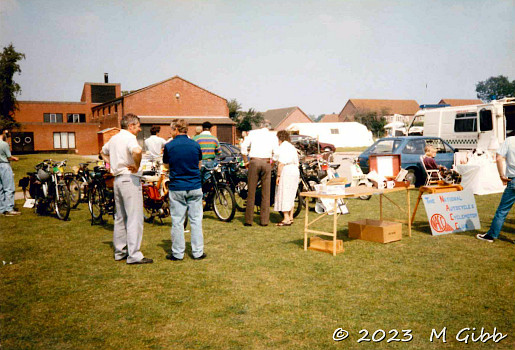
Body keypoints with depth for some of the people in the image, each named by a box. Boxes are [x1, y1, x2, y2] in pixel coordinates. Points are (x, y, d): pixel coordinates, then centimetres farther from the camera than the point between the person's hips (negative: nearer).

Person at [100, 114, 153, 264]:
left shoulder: (114, 138, 15)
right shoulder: (129, 138, -13)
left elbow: (103, 152, 32)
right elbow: (137, 151, -35)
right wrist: (137, 166, -19)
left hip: (117, 179, 9)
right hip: (130, 179, -9)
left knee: (120, 217, 15)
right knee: (135, 218, -6)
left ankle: (120, 252, 23)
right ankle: (134, 255, -5)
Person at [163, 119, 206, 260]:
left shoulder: (169, 146, -6)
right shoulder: (195, 145, 1)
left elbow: (166, 165, 8)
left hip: (176, 188, -2)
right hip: (195, 187, 2)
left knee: (177, 221, 6)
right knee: (196, 220, 8)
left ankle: (177, 253, 12)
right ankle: (198, 252, 12)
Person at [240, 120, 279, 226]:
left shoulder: (253, 133, 11)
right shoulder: (273, 135, 11)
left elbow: (244, 146, 1)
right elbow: (276, 151, 0)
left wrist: (246, 161, 9)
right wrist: (273, 162, 13)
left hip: (254, 162, 0)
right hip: (267, 163, 0)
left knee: (251, 192, 3)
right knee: (266, 193, 6)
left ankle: (248, 220, 3)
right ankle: (264, 220, 7)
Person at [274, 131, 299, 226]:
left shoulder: (282, 147, -7)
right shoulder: (292, 147, 19)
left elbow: (281, 163, -16)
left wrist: (278, 175, -14)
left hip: (286, 172, -9)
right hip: (295, 172, 9)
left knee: (283, 195, -5)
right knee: (291, 196, 15)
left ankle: (286, 219, -7)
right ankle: (291, 217, 19)